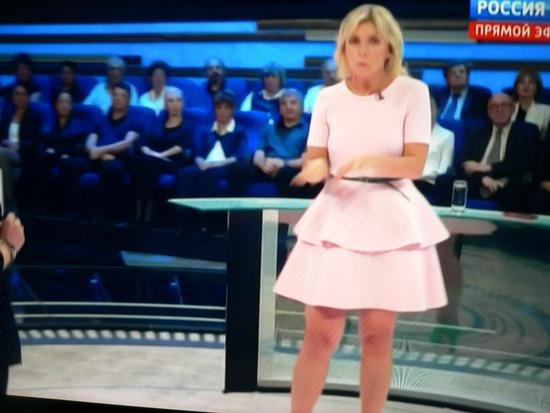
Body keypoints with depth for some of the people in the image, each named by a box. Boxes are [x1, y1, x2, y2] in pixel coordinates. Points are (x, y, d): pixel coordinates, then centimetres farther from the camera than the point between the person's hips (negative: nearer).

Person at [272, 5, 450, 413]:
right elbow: (315, 161, 2)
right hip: (336, 217, 1)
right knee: (320, 334, 1)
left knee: (377, 335, 5)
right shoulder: (328, 97, 4)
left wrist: (369, 162, -25)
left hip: (390, 220, -1)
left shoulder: (412, 92, -2)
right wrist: (316, 169, -22)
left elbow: (415, 164, -8)